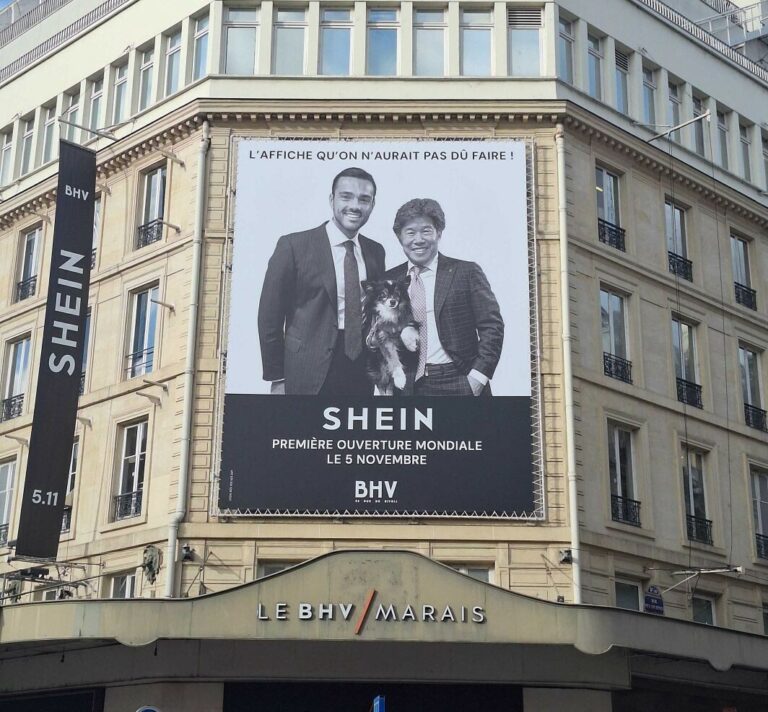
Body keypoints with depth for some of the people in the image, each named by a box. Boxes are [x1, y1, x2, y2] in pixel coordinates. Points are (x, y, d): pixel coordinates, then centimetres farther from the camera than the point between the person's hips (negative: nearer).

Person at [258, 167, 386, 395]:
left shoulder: (375, 252, 9)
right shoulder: (293, 246, -5)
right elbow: (270, 316, -4)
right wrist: (277, 378, -5)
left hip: (361, 375, 4)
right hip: (309, 376, -4)